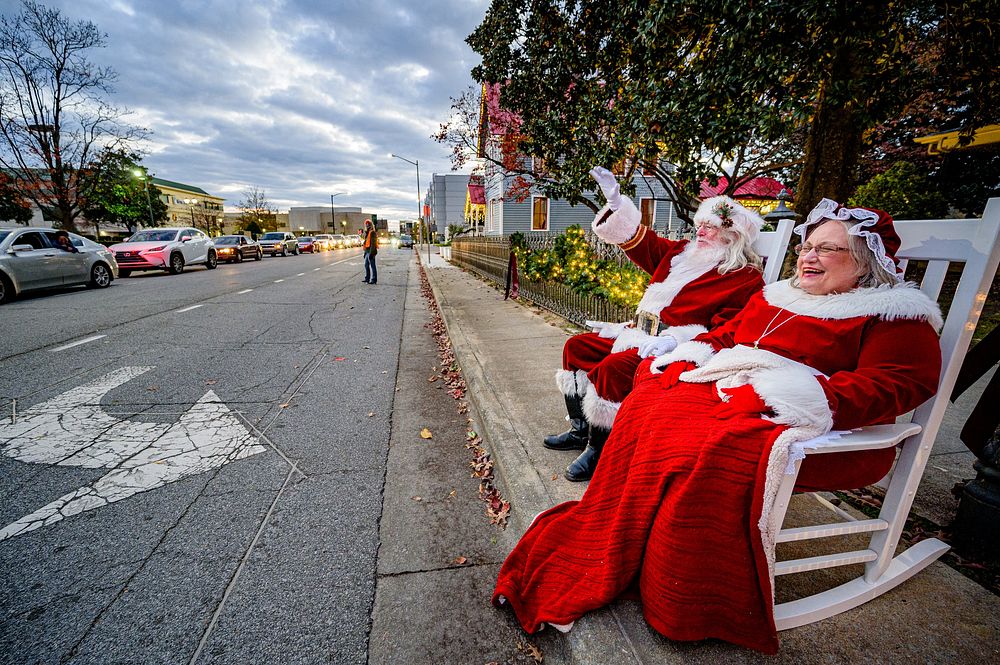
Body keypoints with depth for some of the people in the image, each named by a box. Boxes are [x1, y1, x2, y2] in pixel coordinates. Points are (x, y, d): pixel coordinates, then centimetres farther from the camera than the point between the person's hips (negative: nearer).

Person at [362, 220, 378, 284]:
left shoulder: (372, 233, -12)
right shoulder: (367, 233, 18)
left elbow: (373, 244, -19)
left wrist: (371, 253, -23)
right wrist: (365, 252, 22)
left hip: (371, 251, -10)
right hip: (367, 251, 10)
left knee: (372, 266, -6)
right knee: (366, 265, 15)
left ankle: (374, 280, -2)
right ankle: (367, 278, 25)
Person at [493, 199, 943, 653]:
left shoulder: (896, 314, 3)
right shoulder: (776, 296, 22)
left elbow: (904, 380, -11)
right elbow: (726, 334, 24)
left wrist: (812, 398, -27)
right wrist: (691, 355, 3)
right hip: (725, 391, 7)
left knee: (701, 449, -33)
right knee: (644, 411, -15)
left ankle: (679, 604, -12)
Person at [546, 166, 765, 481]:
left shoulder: (746, 278, -5)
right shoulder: (681, 253, 16)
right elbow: (640, 242, 18)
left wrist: (675, 338, -29)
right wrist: (616, 203, 9)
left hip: (676, 350, -8)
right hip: (640, 336, 9)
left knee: (613, 368, -33)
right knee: (577, 346, 1)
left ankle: (599, 449, -12)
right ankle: (581, 430, 7)